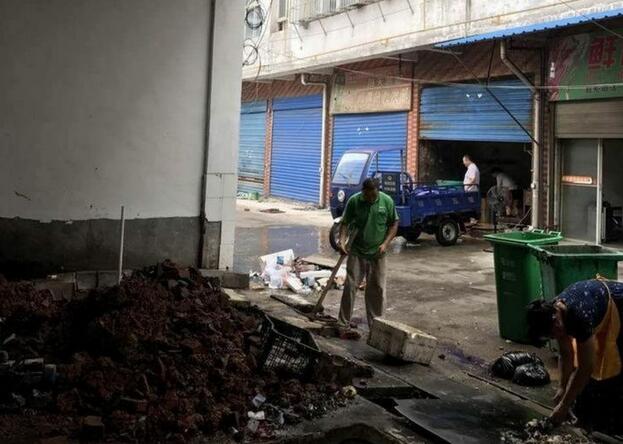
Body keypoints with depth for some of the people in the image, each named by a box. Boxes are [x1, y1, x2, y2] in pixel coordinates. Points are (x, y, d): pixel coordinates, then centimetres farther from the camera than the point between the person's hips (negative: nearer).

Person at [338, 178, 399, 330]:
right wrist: (342, 240, -19)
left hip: (377, 254, 1)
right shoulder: (354, 201, -8)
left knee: (377, 289, 7)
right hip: (356, 253, -1)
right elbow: (345, 223, -2)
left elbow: (394, 224, 3)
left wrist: (385, 243, -9)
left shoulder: (387, 201, -6)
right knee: (350, 286, -2)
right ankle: (344, 323, 6)